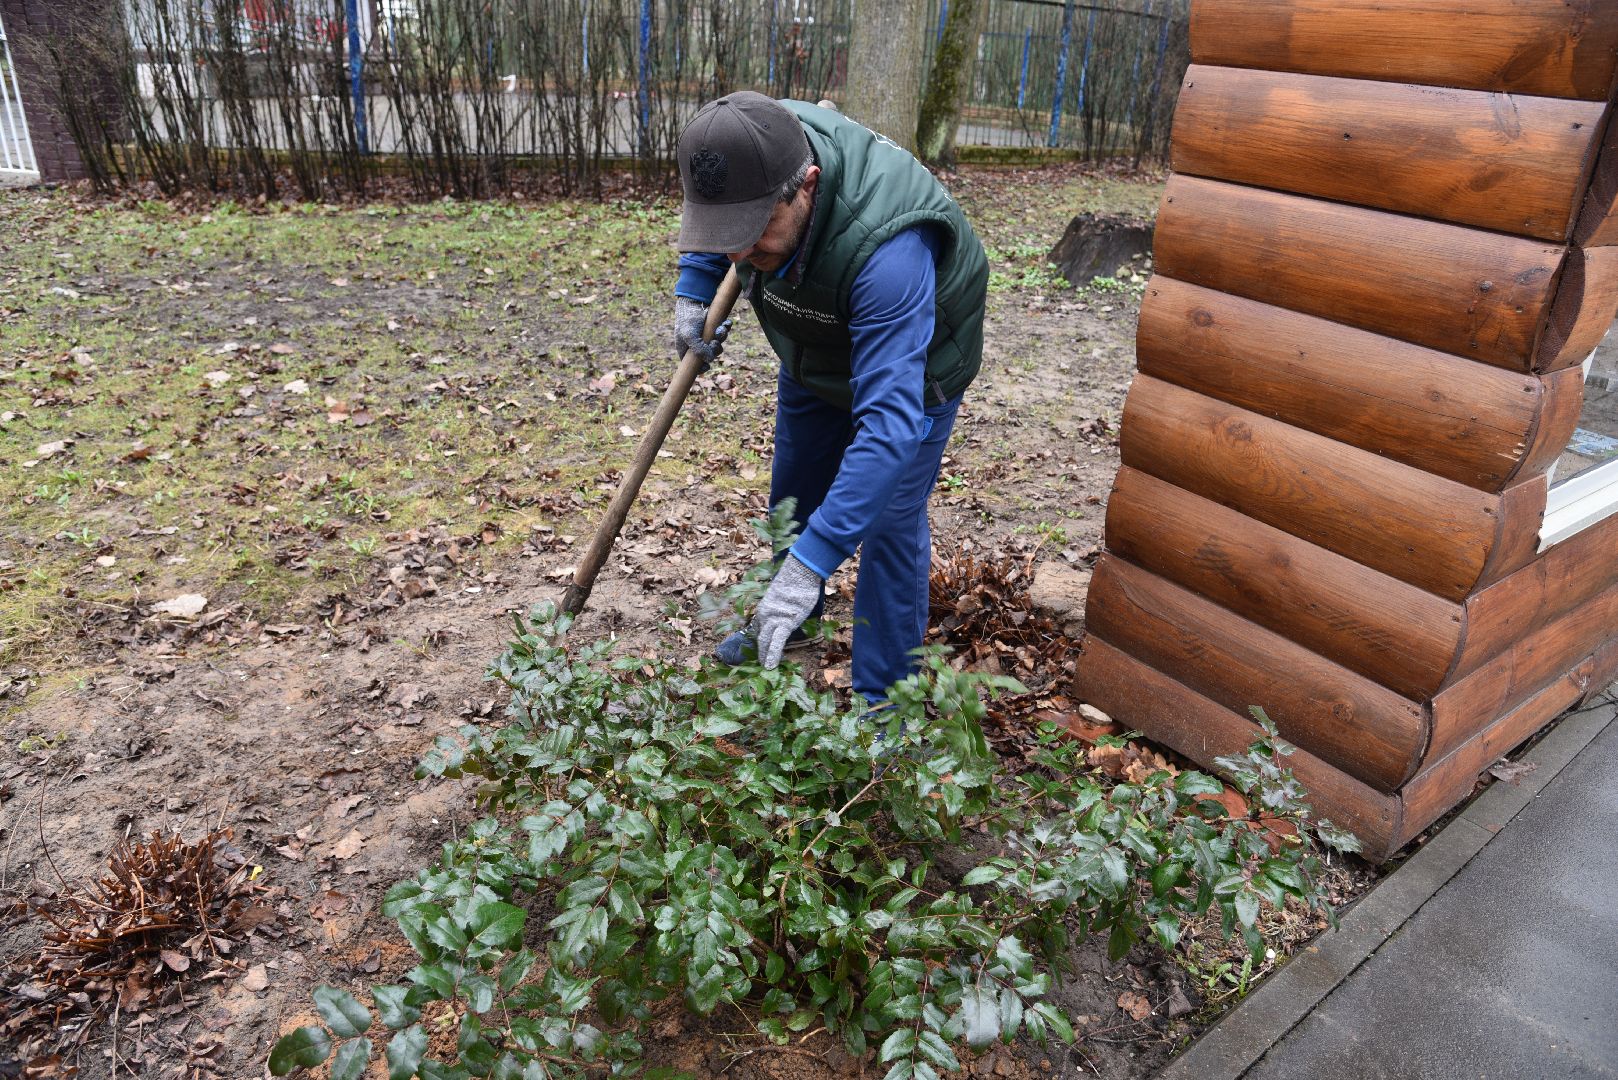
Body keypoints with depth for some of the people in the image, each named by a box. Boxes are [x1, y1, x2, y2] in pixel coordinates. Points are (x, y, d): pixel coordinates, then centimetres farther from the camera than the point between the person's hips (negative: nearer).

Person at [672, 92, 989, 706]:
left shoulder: (886, 249, -47)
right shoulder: (758, 154, -27)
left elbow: (892, 420, -51)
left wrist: (811, 561, -54)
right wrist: (693, 291, -9)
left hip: (911, 364, -6)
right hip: (815, 355, 7)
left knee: (888, 524, -9)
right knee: (794, 493, 19)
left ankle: (881, 706, 8)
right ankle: (786, 619, 45)